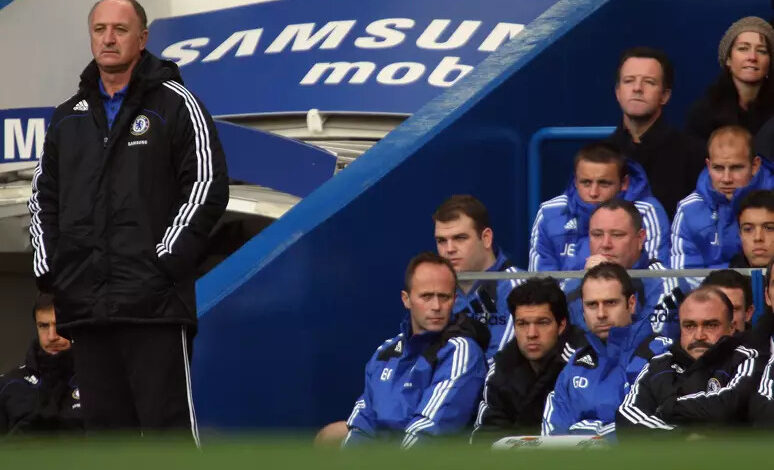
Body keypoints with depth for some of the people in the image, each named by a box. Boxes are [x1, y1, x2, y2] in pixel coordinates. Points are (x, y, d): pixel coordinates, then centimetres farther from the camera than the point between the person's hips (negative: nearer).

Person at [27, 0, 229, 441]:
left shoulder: (174, 104, 1)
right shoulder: (69, 118, 18)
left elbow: (208, 186, -5)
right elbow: (43, 195, 23)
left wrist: (167, 260, -13)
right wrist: (48, 268, 9)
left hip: (155, 304, -6)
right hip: (85, 305, 6)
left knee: (168, 425, -8)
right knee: (105, 426, 8)